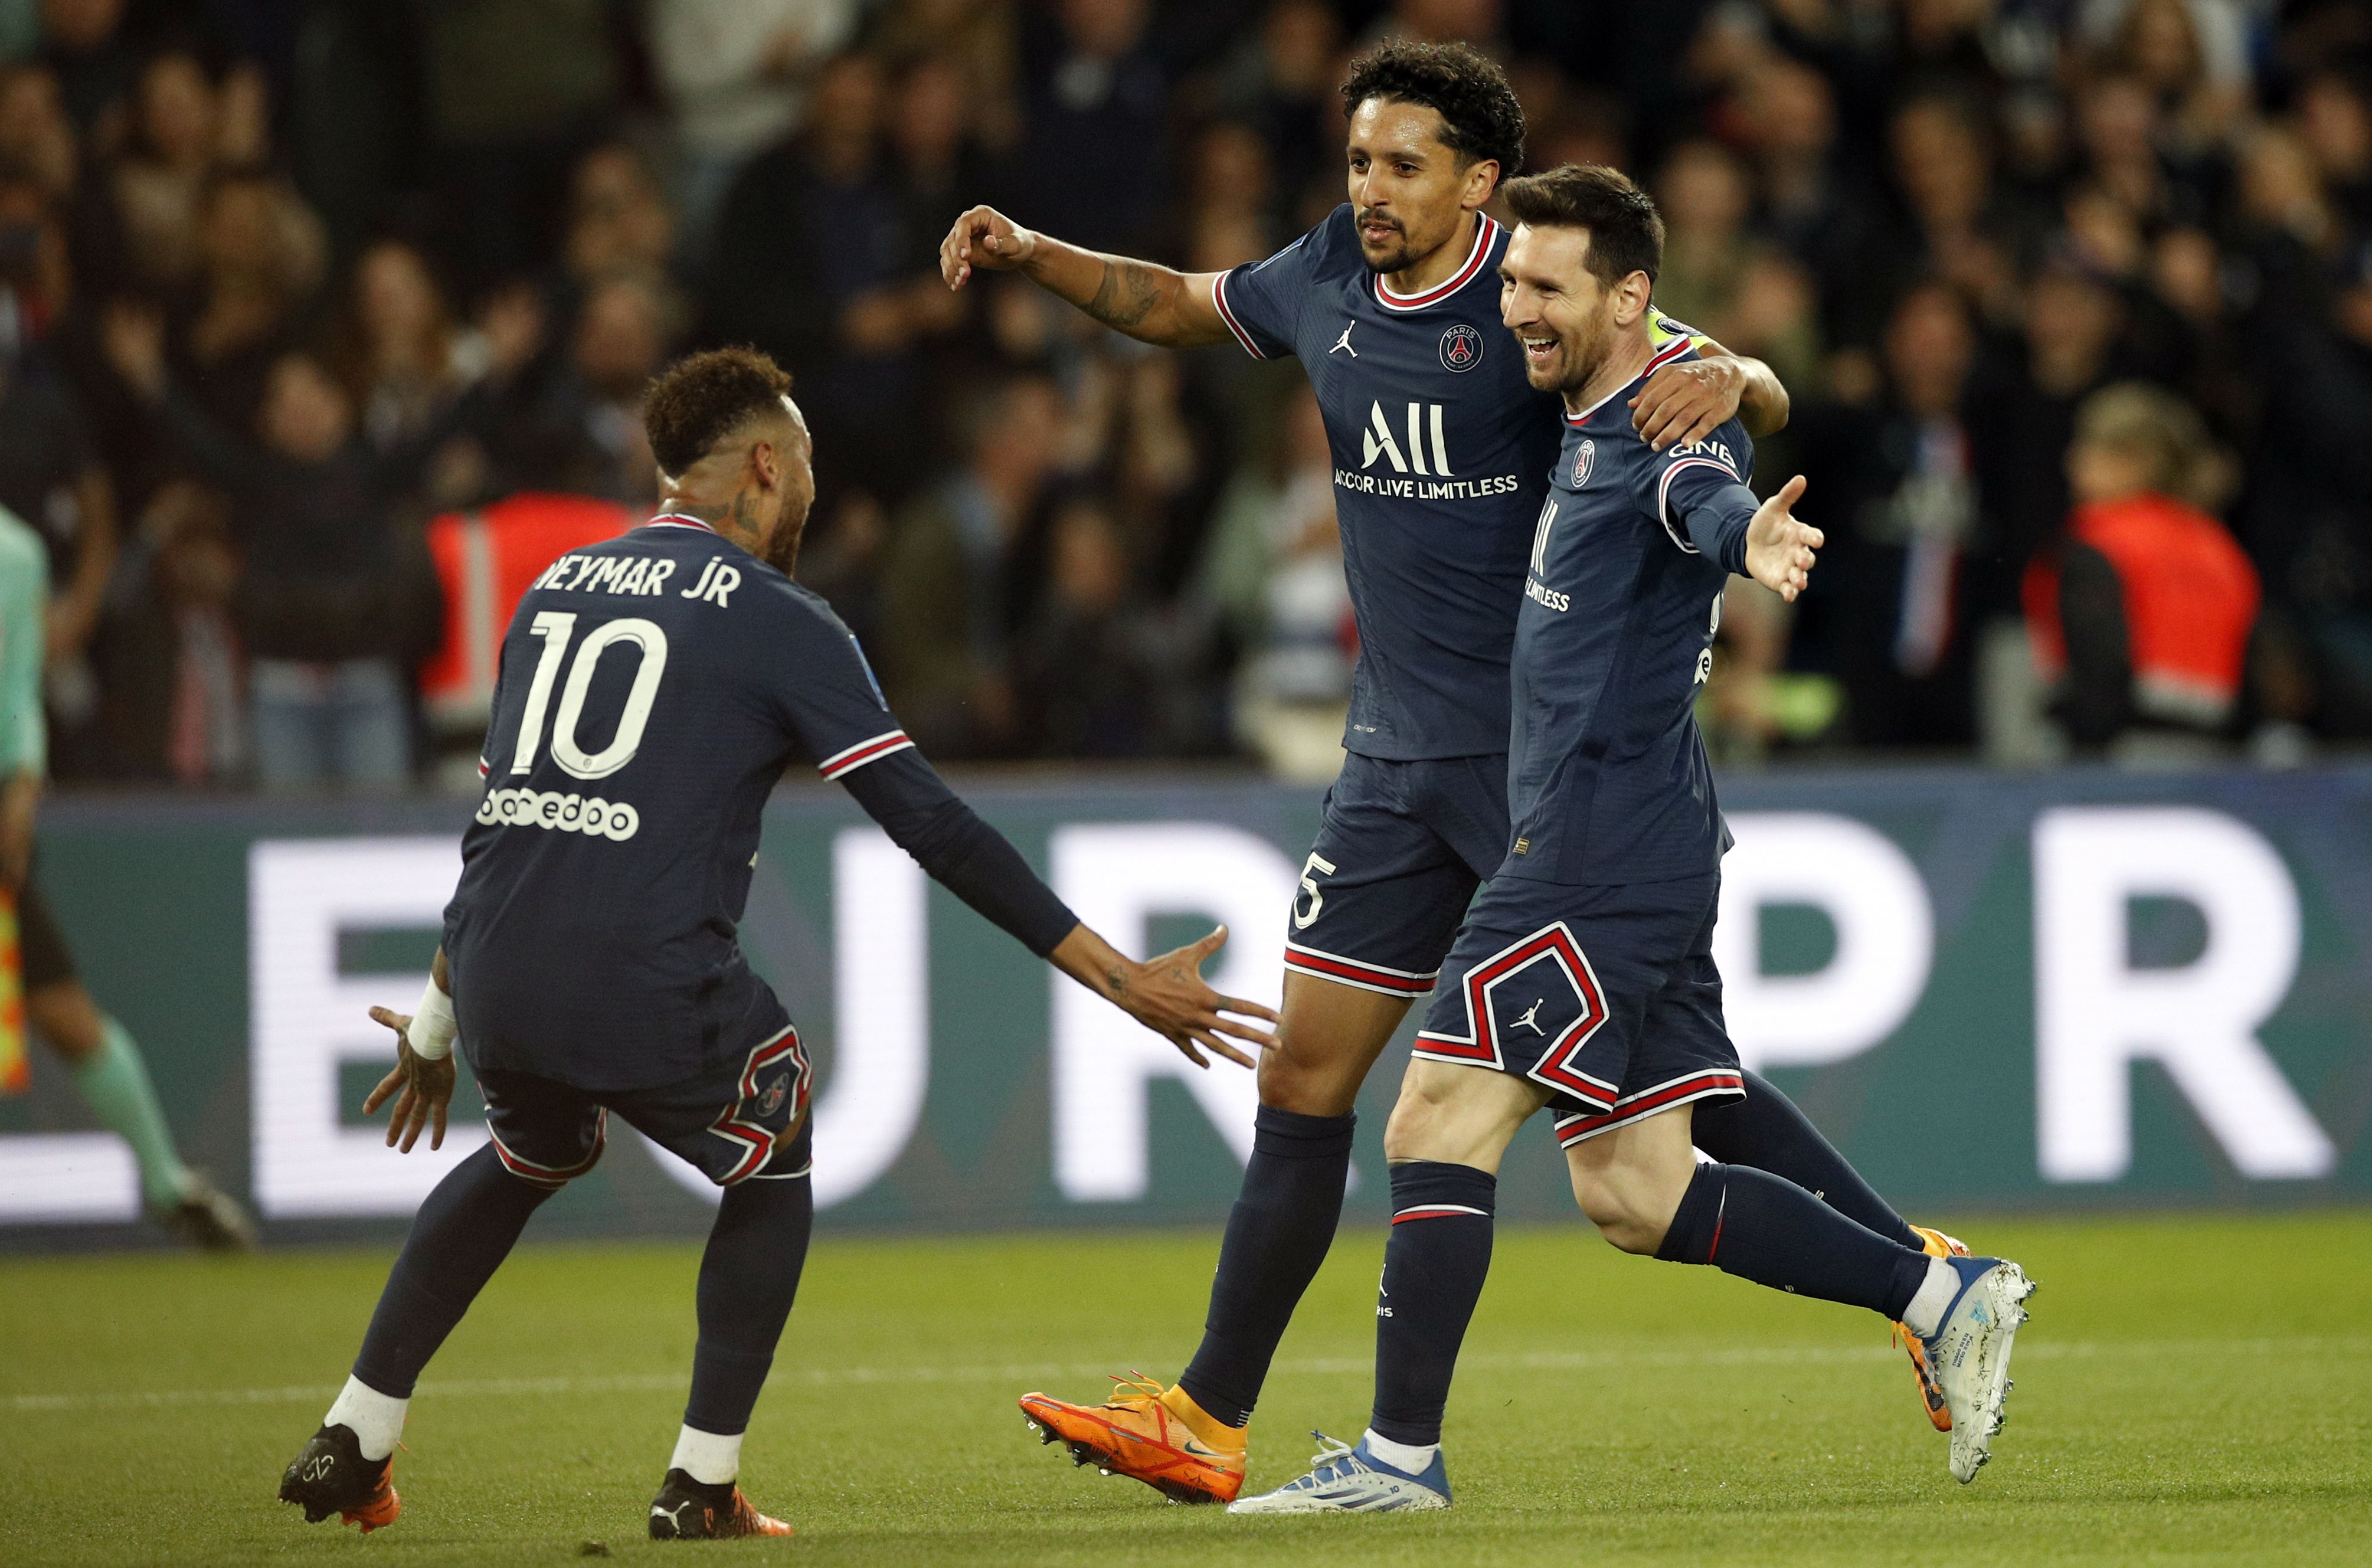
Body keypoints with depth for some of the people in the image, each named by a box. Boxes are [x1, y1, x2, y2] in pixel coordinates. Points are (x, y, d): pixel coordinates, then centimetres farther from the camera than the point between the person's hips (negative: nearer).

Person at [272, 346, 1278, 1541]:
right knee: (773, 1172, 23)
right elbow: (933, 828, -4)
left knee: (533, 1155, 35)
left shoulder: (557, 589, 19)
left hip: (499, 982, 6)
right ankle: (700, 1487, 14)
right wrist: (1122, 981, -1)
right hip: (651, 990, -6)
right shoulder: (778, 622, 1)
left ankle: (353, 1442, 29)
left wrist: (436, 1021, 39)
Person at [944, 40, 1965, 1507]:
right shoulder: (1330, 277, 6)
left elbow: (1762, 394, -14)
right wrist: (1034, 255, 11)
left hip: (1551, 753, -6)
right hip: (1397, 763, 6)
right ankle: (1209, 1419, 8)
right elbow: (1187, 305, 25)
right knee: (1304, 1073, 4)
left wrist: (1722, 381, -38)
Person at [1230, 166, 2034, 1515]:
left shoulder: (1671, 421, -13)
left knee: (1439, 1127, -9)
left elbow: (1708, 497, -38)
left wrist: (1752, 544, -60)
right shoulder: (1588, 429, 17)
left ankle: (1402, 1453, -6)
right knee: (1631, 1193, 9)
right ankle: (1943, 1297, 11)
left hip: (1607, 858, -10)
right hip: (1597, 850, 10)